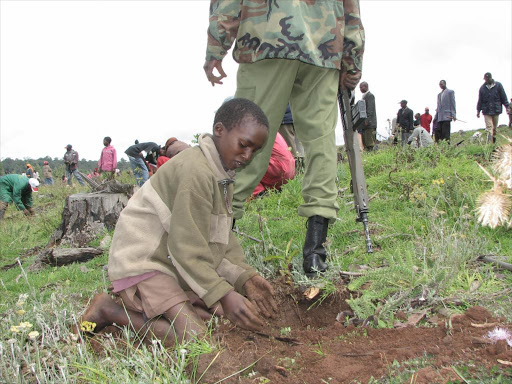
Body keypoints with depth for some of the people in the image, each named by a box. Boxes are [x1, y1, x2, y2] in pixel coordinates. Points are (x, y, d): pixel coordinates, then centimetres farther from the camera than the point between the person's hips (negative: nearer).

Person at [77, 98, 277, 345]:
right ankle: (109, 310, -6)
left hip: (177, 265, 10)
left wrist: (244, 276, -6)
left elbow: (222, 238, 8)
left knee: (227, 314, 0)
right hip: (142, 262, -10)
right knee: (193, 336, -21)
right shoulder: (196, 170, -21)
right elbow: (187, 245, -23)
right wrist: (222, 294, -23)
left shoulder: (223, 176, 10)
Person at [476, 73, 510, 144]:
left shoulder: (498, 85, -1)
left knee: (495, 127, 12)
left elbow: (503, 97, 2)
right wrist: (478, 110, 10)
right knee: (489, 128, -7)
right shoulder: (482, 88, 2)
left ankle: (494, 138, 32)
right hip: (486, 111, 0)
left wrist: (507, 106, -3)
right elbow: (480, 100, 9)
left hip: (496, 110, 0)